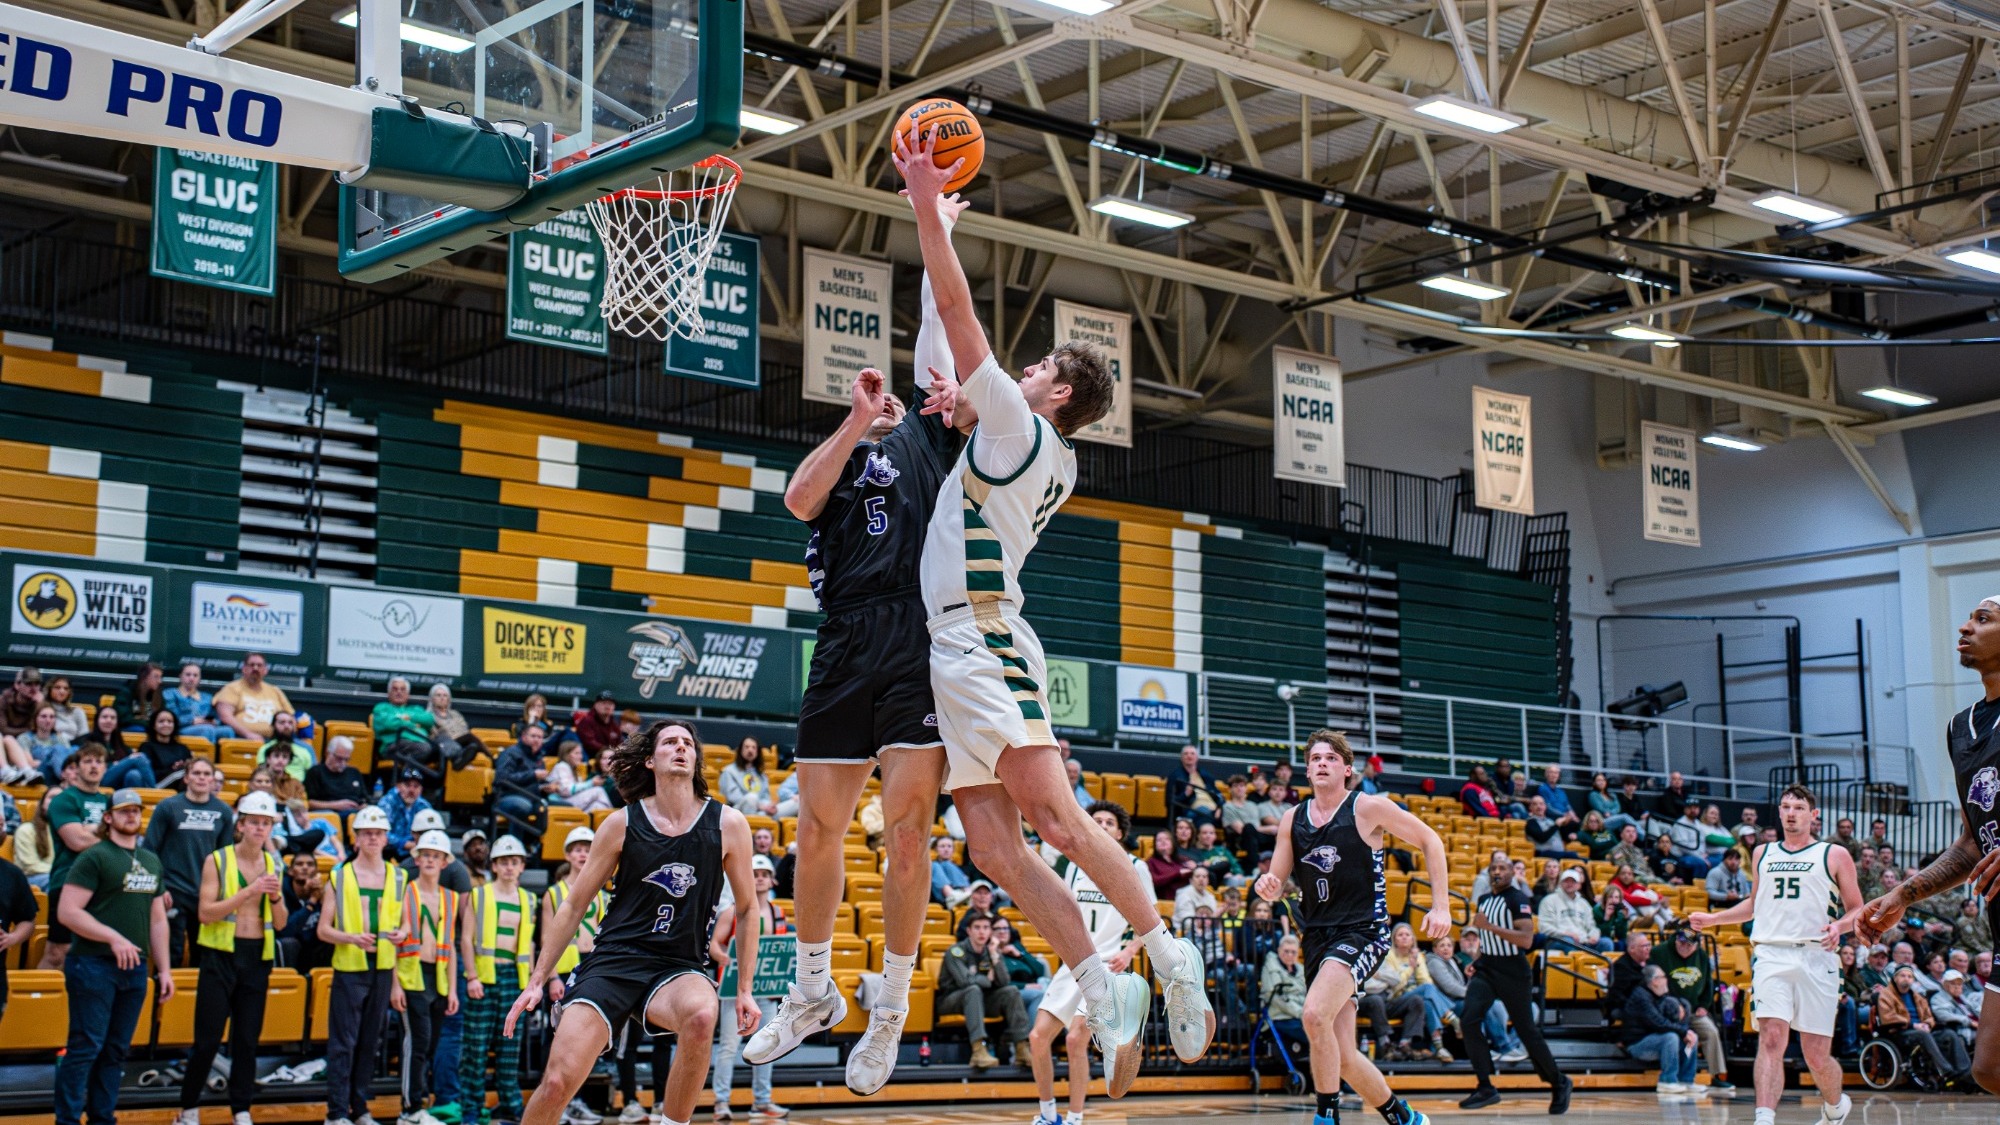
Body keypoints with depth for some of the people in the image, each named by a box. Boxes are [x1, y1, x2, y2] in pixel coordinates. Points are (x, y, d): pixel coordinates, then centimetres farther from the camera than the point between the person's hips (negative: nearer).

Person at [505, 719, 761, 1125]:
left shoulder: (728, 825, 1)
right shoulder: (622, 824, 2)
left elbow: (746, 908, 12)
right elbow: (574, 905, 10)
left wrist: (745, 990, 8)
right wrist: (537, 981, 7)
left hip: (680, 968, 0)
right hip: (612, 962, 0)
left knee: (701, 1015, -37)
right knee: (557, 1082, -14)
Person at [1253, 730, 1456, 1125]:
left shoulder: (1368, 807, -6)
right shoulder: (1292, 818, 8)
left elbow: (1430, 840, 2)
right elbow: (1276, 887, 12)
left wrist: (1439, 906, -4)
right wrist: (1266, 886, -13)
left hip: (1362, 931, -6)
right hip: (1317, 936, 6)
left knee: (1315, 1015, -29)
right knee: (1342, 1056, 6)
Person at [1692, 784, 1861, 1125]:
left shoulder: (1835, 856, 8)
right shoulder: (1762, 854, 19)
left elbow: (1858, 911, 7)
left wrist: (1839, 926, -13)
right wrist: (1713, 918, 24)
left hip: (1816, 956, -2)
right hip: (1771, 954, 2)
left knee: (1817, 1055, 2)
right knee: (1771, 1038, -17)